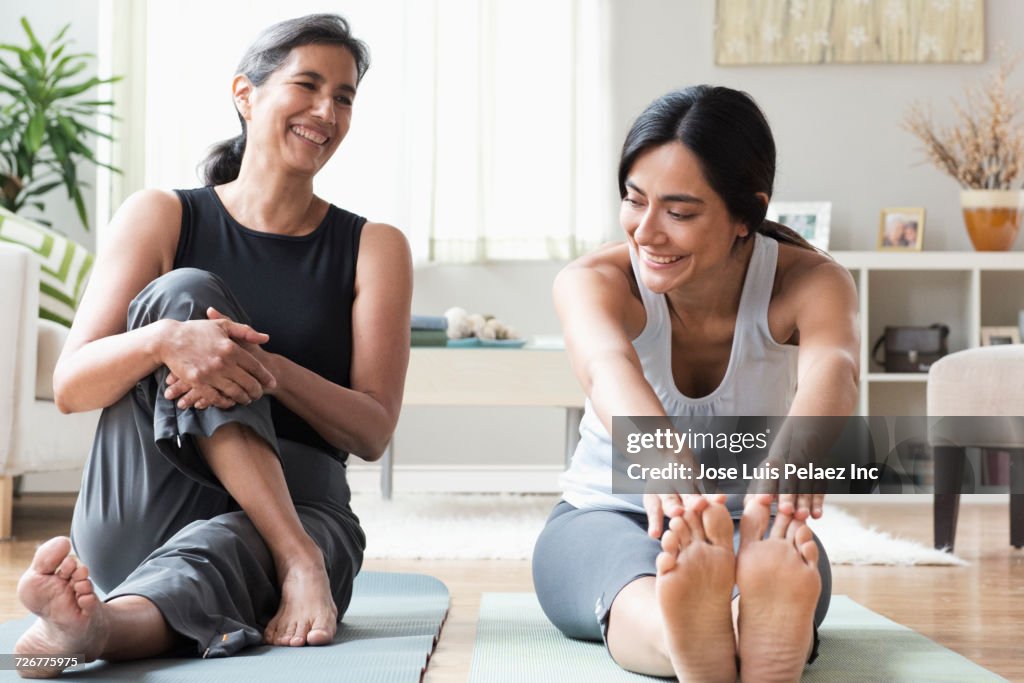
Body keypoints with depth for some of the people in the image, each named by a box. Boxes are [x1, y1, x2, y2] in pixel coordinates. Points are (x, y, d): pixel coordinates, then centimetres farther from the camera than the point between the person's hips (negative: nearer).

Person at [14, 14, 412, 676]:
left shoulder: (375, 248, 7)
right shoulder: (161, 216, 6)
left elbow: (374, 433, -2)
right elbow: (70, 386, -3)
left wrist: (268, 370, -22)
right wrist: (164, 340, -27)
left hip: (300, 511, 0)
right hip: (138, 519, 0)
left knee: (226, 546, -36)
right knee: (184, 291, -21)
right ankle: (296, 559, -30)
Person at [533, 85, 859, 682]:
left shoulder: (810, 283, -14)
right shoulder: (593, 280, -17)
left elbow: (833, 369, -39)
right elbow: (606, 365, -41)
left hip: (750, 524, 1)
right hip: (605, 515, 0)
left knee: (785, 563, -38)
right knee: (634, 569, -39)